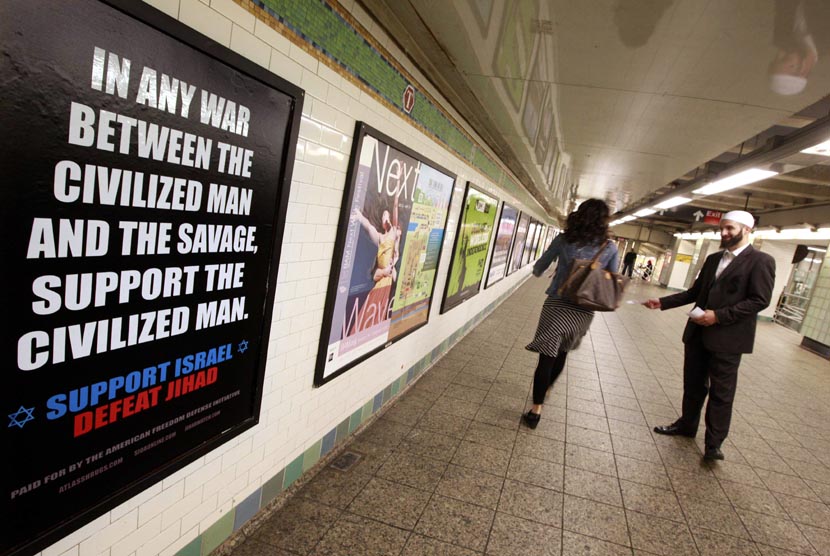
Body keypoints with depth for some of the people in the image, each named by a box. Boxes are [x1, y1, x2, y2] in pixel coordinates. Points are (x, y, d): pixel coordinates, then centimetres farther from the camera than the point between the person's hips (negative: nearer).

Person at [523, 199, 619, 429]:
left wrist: (537, 272, 28)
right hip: (584, 311, 2)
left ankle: (536, 409, -1)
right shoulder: (610, 248, -2)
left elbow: (538, 269, 6)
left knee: (547, 356, 1)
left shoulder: (564, 240, -5)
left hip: (557, 305, -2)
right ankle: (545, 390, 44)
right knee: (561, 353, 22)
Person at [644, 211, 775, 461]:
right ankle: (686, 425, 34)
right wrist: (662, 302, 5)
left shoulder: (761, 261, -7)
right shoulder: (713, 259, 13)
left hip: (727, 338, -6)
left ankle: (714, 443, 15)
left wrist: (719, 316, -21)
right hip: (698, 333, 6)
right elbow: (694, 292, 15)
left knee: (721, 392, 4)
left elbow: (759, 300, -15)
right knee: (693, 384, 17)